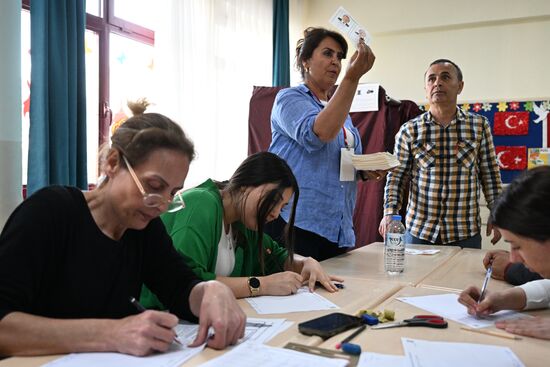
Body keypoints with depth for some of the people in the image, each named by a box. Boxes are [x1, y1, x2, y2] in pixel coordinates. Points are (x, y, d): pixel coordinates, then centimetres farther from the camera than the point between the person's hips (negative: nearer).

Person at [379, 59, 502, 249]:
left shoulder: (479, 126, 2)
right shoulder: (409, 131, -1)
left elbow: (490, 174, 6)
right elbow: (396, 176, -1)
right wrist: (390, 213, -14)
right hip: (418, 231, 0)